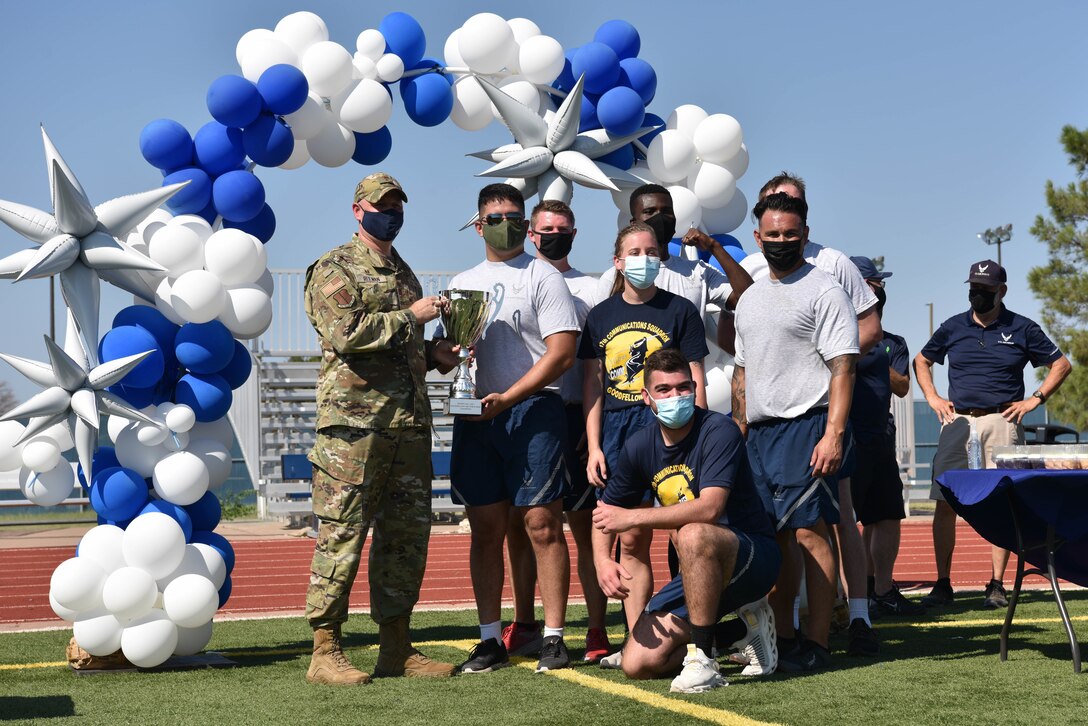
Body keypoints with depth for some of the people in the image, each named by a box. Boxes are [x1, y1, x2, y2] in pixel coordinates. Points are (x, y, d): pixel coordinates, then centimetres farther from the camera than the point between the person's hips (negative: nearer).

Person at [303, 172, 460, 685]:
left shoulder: (403, 272, 23)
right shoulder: (335, 269, -2)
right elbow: (345, 333, -18)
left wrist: (434, 354, 12)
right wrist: (410, 317, -11)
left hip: (409, 422, 8)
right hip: (354, 420, -8)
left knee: (407, 534, 9)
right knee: (341, 534, -6)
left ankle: (396, 647, 17)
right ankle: (325, 652, -2)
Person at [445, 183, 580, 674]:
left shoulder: (543, 277, 2)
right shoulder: (462, 283, 19)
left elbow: (561, 353, -7)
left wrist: (506, 398, -13)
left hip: (532, 412, -5)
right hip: (474, 415, 5)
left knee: (542, 525, -6)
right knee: (486, 529, 5)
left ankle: (553, 637, -1)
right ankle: (490, 639, 10)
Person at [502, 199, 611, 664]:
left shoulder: (590, 290, 8)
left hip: (570, 415, -2)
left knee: (584, 523, -4)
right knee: (517, 523, 6)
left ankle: (597, 629, -1)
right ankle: (524, 626, 17)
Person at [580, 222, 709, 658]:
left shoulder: (679, 311, 5)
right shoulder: (601, 315, 13)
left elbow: (695, 382, 3)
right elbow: (593, 385, 11)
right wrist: (594, 447, 4)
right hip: (618, 430, 3)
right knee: (631, 540, 3)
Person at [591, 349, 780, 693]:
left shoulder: (719, 431, -18)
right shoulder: (640, 445, 1)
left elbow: (709, 509, -32)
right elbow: (606, 511, 11)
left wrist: (633, 517, -30)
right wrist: (603, 560, -9)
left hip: (753, 557, -6)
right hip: (700, 573, 6)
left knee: (692, 535, -39)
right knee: (638, 663, -8)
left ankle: (702, 658, -27)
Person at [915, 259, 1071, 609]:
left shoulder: (1023, 329, 5)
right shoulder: (953, 327, 11)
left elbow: (1061, 364, 11)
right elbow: (922, 360, 24)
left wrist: (1035, 399, 1)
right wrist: (932, 397, 11)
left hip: (1002, 422, -2)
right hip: (957, 422, 2)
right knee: (945, 503, -4)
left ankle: (997, 585, 2)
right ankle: (943, 584, 2)